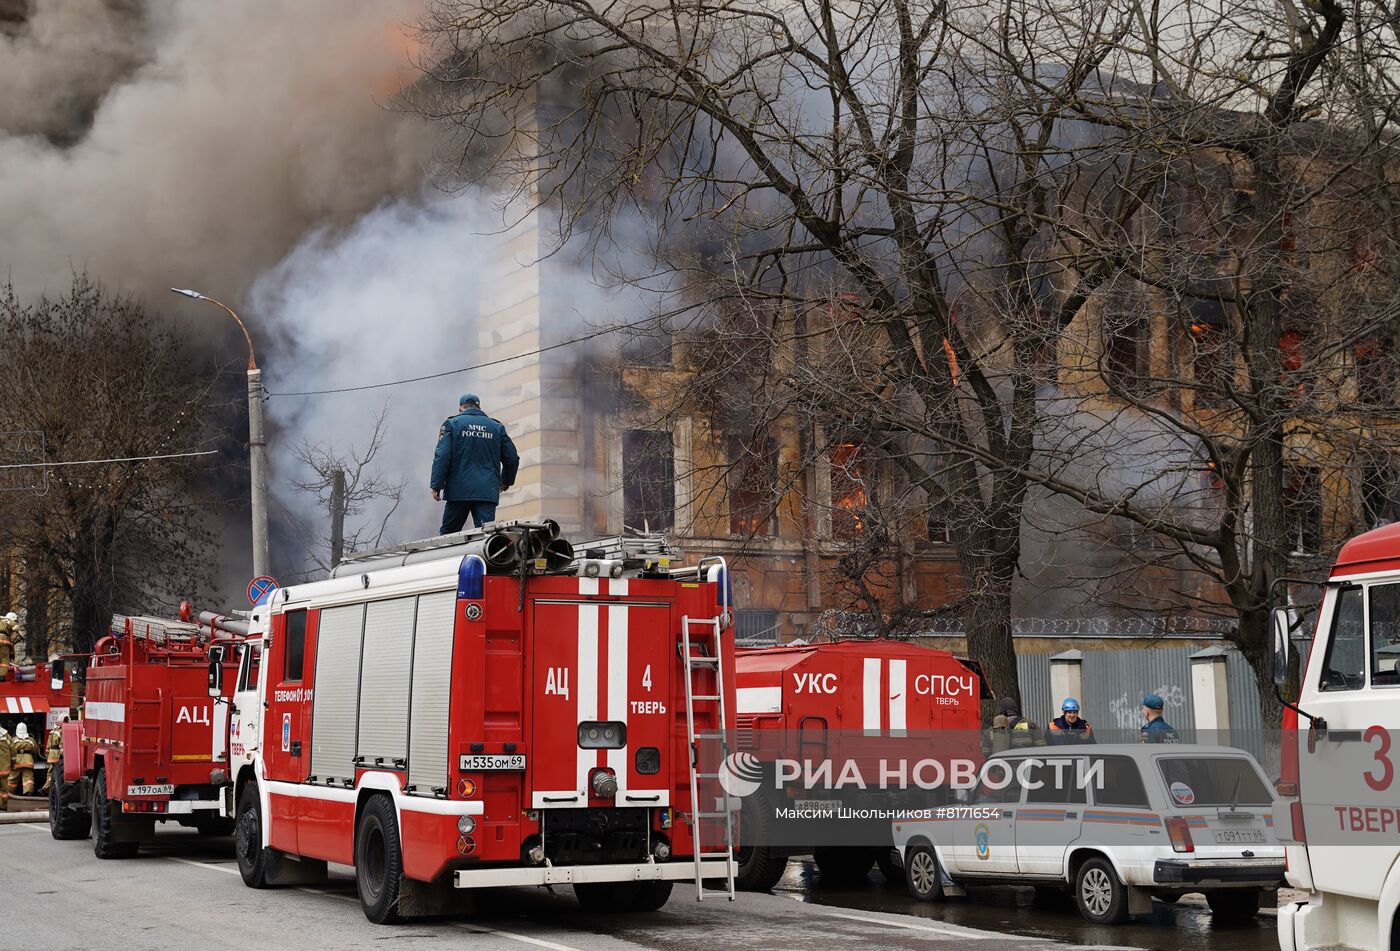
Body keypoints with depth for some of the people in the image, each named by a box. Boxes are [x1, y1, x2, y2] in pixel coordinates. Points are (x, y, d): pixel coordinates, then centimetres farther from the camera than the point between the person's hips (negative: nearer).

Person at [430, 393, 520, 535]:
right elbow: (512, 458, 13)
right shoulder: (497, 427, 12)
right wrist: (506, 481, 29)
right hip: (488, 492, 2)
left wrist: (436, 485, -4)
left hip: (459, 491, -2)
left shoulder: (452, 424, 4)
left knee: (447, 534, 8)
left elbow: (442, 456, -7)